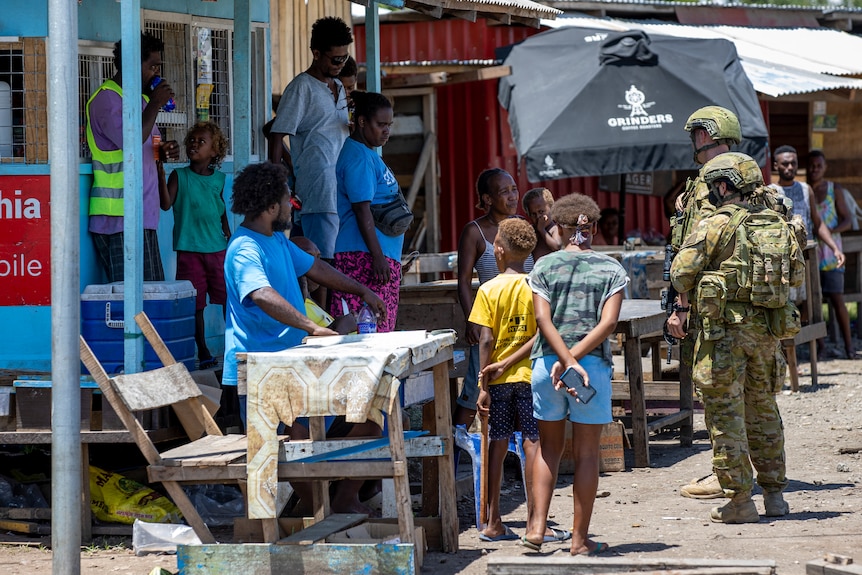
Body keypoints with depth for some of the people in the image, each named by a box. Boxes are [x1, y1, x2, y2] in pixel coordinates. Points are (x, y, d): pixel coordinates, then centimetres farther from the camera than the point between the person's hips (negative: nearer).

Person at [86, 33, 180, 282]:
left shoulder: (141, 98, 20)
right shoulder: (106, 99, -9)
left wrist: (162, 152, 9)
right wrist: (154, 105, -12)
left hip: (144, 217, 10)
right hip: (118, 219, -10)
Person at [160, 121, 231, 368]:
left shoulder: (218, 179, 9)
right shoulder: (180, 176, -1)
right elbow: (166, 204, -15)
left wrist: (229, 237, 19)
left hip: (218, 248, 3)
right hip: (189, 250, -3)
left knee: (229, 298, 2)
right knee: (195, 304, 1)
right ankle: (203, 352, 10)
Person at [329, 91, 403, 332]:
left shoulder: (369, 154, 20)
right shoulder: (358, 157, -12)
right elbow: (361, 209, -19)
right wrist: (377, 257, -22)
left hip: (384, 256, 10)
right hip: (364, 257, -10)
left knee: (383, 328, 6)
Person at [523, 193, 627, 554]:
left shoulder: (544, 267, 5)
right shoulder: (612, 270, 4)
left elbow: (543, 319, -8)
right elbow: (608, 323, -9)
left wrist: (566, 360, -14)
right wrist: (573, 359, -11)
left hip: (548, 362, 1)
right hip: (594, 363, -1)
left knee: (549, 447, 15)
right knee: (586, 453, 7)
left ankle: (537, 527, 4)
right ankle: (580, 539, 9)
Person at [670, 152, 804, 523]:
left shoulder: (716, 224, -10)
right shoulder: (779, 224, 8)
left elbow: (681, 273, -10)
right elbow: (798, 274, 15)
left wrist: (685, 296, 11)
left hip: (723, 329, -6)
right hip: (766, 329, 6)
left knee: (726, 413, -1)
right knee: (763, 410, 17)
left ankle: (739, 501, -3)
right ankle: (774, 494, 20)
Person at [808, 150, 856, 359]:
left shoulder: (834, 190, 4)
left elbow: (847, 221, 2)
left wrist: (829, 231, -15)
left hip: (830, 252, -1)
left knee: (837, 300, -6)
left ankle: (848, 345, 3)